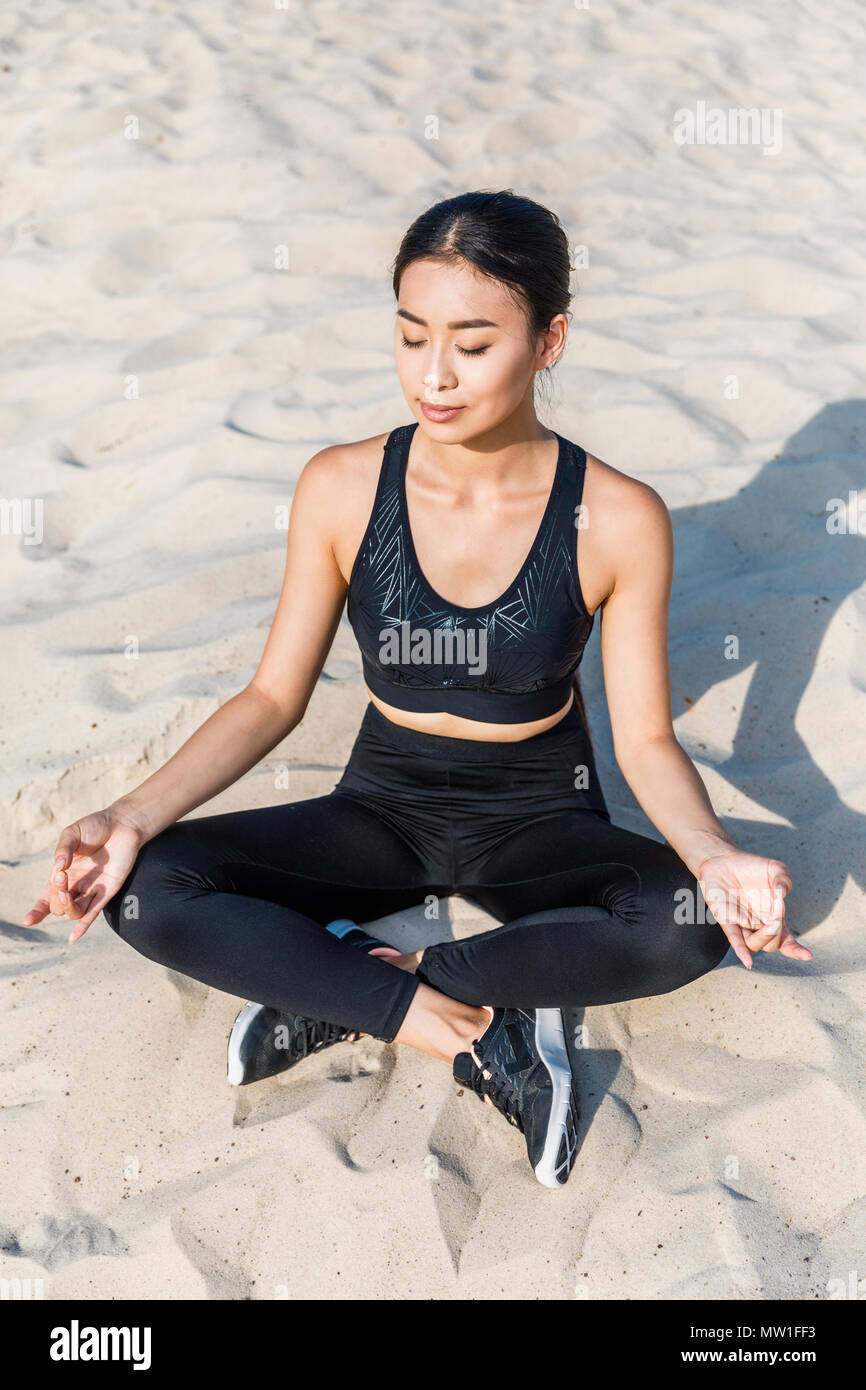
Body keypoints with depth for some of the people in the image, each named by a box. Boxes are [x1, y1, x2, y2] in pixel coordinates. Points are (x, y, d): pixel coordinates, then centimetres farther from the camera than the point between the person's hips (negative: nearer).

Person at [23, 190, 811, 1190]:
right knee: (148, 893, -21)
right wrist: (136, 815, -18)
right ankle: (478, 1023, -20)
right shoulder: (341, 489, -12)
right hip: (381, 811, 1)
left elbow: (644, 740, -9)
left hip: (539, 825, 0)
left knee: (693, 921, -32)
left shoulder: (618, 520, -16)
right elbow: (274, 696, -5)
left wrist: (714, 854, -29)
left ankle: (341, 988, -18)